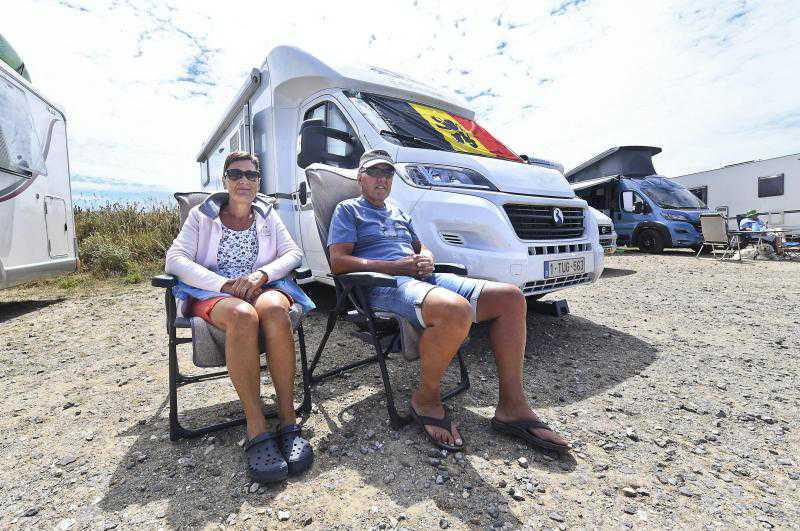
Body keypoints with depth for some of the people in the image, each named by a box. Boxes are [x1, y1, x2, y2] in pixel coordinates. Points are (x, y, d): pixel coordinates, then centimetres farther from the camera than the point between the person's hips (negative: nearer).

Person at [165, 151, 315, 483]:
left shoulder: (267, 216, 19)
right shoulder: (202, 216, 13)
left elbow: (293, 253, 7)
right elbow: (175, 259, 0)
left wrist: (261, 274, -14)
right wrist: (223, 284, -17)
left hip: (264, 287, 2)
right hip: (214, 292, -1)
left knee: (274, 310, -37)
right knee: (242, 315, -39)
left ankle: (288, 422, -33)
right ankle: (256, 431, -36)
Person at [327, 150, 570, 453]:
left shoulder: (398, 212, 32)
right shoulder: (348, 210, 11)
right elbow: (338, 262, -4)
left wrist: (426, 260, 5)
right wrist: (396, 265, -13)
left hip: (423, 278, 8)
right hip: (385, 286, -7)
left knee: (510, 297, -9)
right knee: (456, 311, -39)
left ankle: (512, 406, -6)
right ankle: (426, 398, -12)